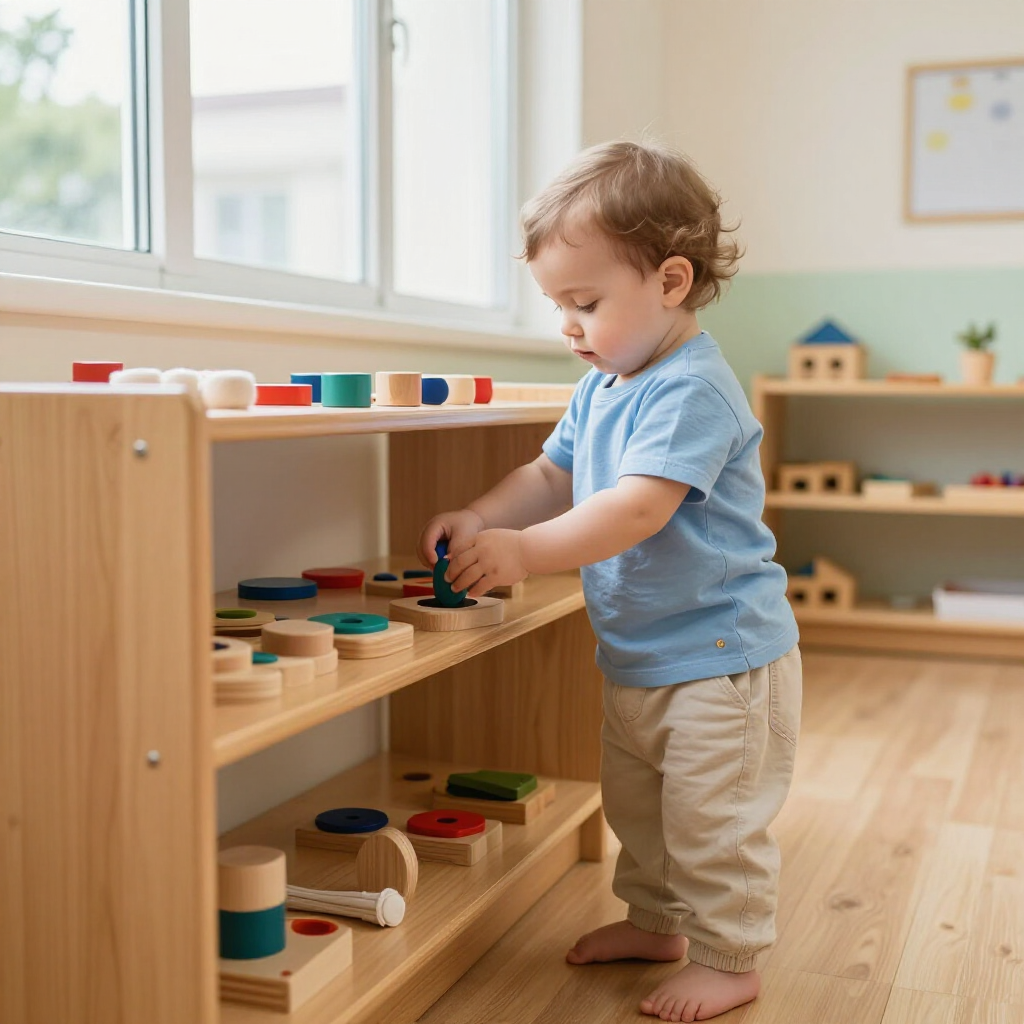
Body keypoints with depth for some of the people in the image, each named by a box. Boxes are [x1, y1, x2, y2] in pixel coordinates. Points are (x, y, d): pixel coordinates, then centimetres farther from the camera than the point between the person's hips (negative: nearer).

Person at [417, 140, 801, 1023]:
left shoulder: (692, 390, -23)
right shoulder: (600, 388, 8)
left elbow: (638, 507, -32)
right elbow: (552, 477, 13)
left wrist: (524, 550, -36)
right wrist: (479, 520, -4)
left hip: (719, 654, -9)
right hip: (638, 656, 10)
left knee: (711, 818, 2)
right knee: (635, 804, 22)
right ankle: (655, 921, 41)